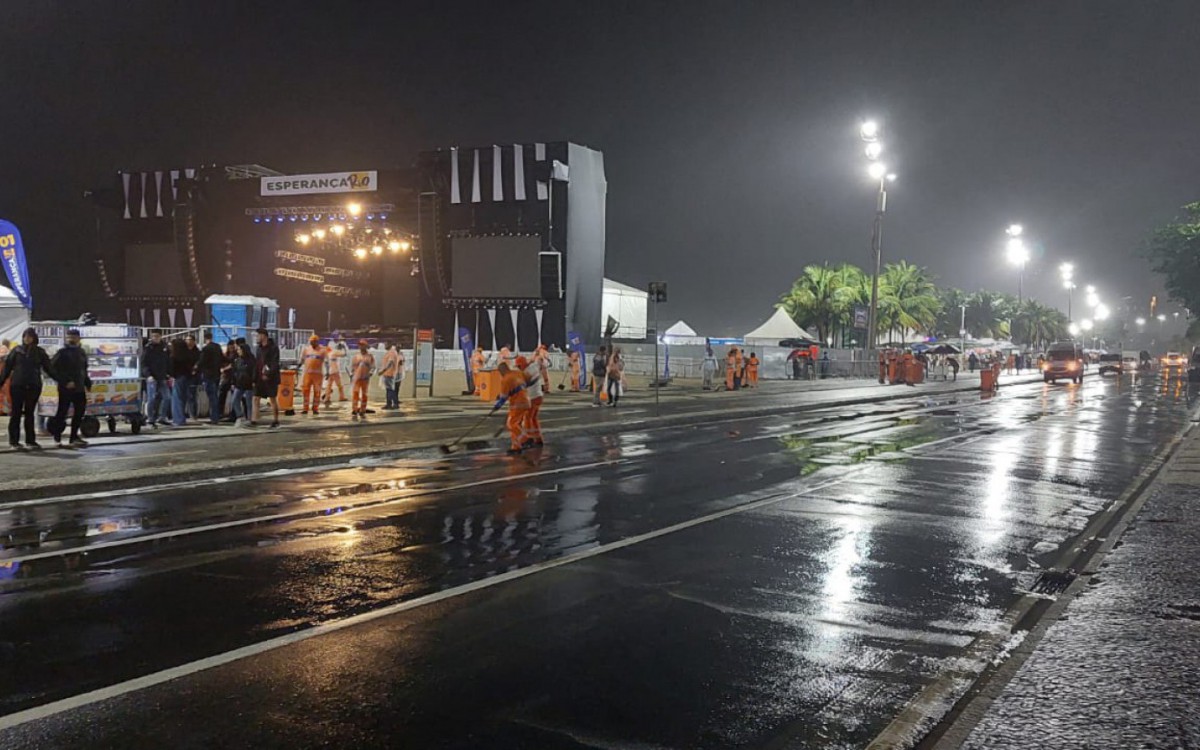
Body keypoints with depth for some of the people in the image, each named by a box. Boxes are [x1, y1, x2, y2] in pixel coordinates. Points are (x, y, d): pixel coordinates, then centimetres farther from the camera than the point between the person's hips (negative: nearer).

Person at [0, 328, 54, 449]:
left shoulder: (40, 352, 6)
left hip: (33, 386, 1)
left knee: (30, 413, 7)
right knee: (16, 413, 2)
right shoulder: (17, 350, 3)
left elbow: (48, 368, 8)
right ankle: (14, 441, 7)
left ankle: (30, 440, 11)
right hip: (17, 385, -1)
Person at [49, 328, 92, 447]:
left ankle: (74, 437, 18)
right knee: (62, 412, -1)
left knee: (79, 411, 8)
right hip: (66, 389, -6)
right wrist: (65, 382, -19)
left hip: (79, 388, 7)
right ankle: (57, 437, 13)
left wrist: (87, 383, 12)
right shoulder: (62, 352, -8)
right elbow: (52, 368, -13)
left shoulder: (81, 352, 13)